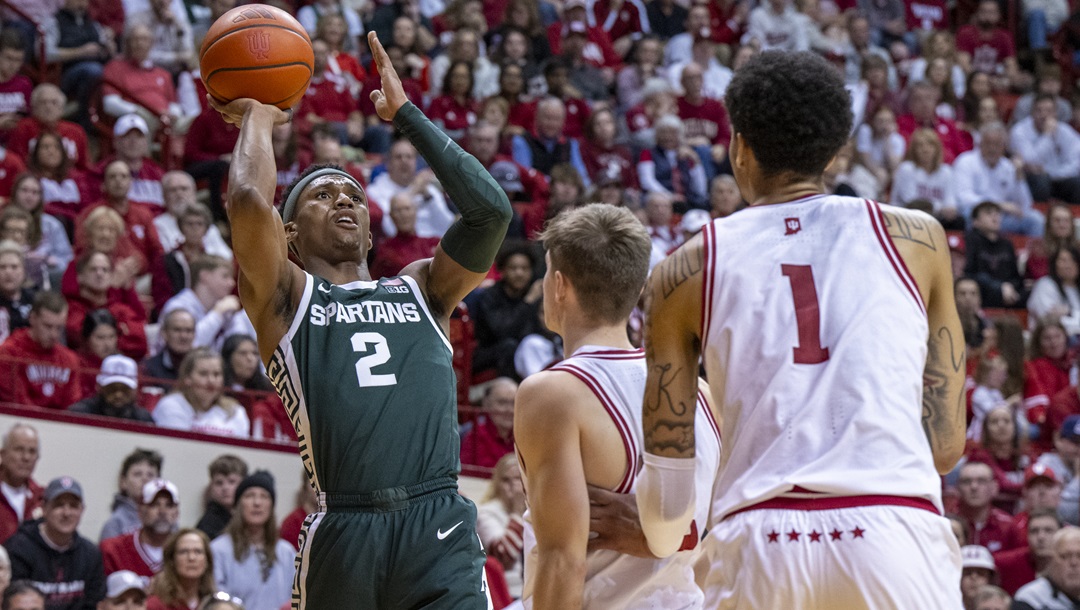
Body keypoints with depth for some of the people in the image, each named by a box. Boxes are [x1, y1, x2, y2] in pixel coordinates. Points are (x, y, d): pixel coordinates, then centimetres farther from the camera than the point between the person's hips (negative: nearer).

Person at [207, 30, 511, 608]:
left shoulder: (421, 290, 21)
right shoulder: (283, 296, 11)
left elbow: (490, 209, 8)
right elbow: (248, 202, -7)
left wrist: (405, 113, 15)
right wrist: (256, 117, 12)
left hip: (439, 524, 2)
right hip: (343, 533, -2)